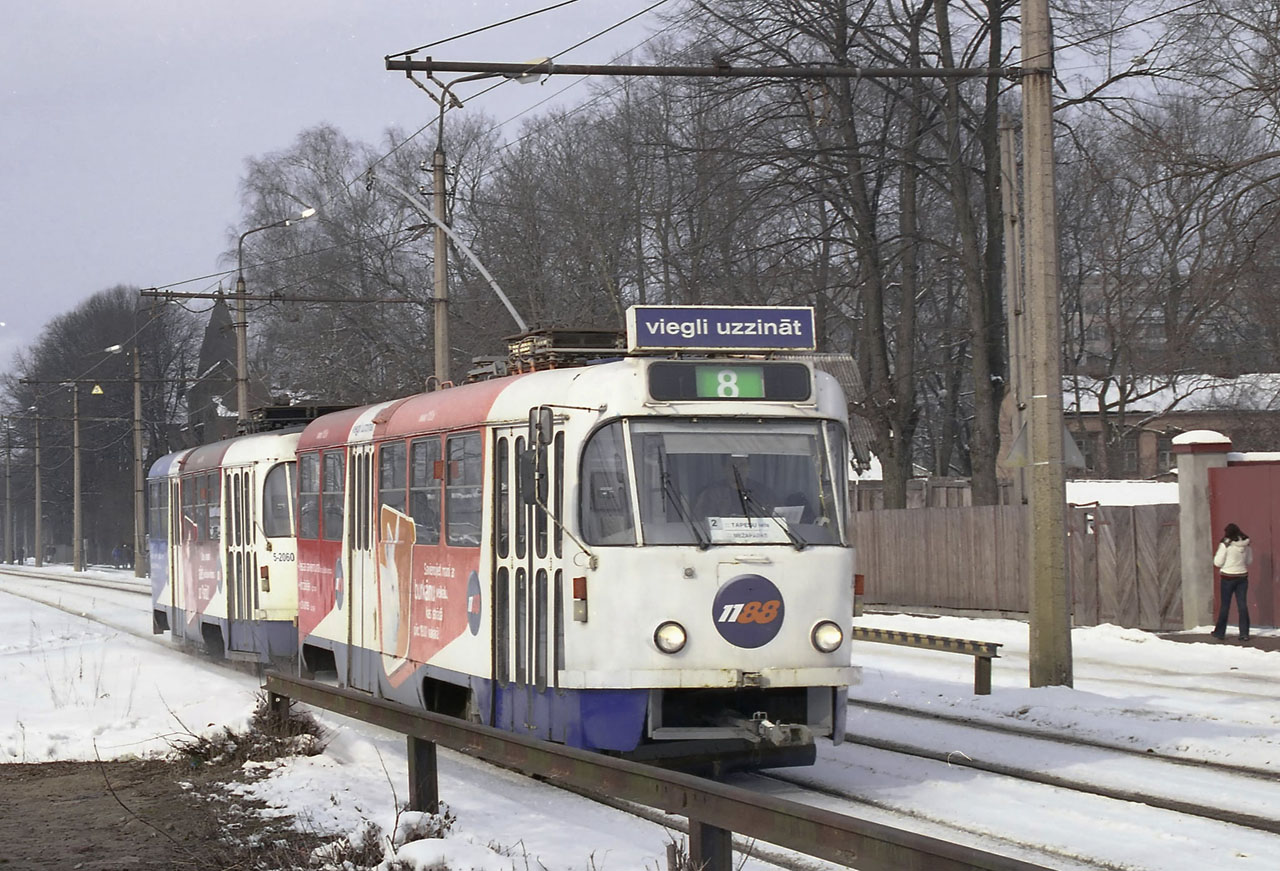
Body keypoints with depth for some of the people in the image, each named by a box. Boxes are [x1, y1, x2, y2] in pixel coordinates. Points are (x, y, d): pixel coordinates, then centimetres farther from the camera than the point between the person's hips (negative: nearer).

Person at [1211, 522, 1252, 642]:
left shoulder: (1226, 544, -14)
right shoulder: (1246, 544, 0)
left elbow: (1218, 562, -12)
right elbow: (1249, 560, 13)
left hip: (1228, 577, -4)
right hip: (1243, 576, 4)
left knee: (1225, 605, 7)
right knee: (1243, 605, 5)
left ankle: (1220, 632, 15)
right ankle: (1244, 633, 0)